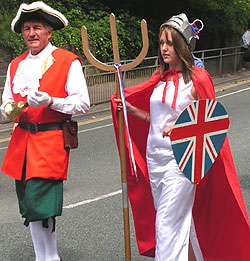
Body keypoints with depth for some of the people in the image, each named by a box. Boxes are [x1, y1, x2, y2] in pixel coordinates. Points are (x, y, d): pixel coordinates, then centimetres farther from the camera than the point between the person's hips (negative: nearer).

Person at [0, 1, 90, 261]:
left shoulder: (68, 62, -2)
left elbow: (82, 103, -7)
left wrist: (50, 101, -19)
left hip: (51, 140, -6)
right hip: (21, 139, 6)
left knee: (39, 203, -12)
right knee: (30, 206, 12)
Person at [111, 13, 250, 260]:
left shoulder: (197, 79, -9)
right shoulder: (160, 78, 10)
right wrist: (130, 108, 1)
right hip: (154, 156, 6)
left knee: (168, 224, -5)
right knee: (182, 220, 18)